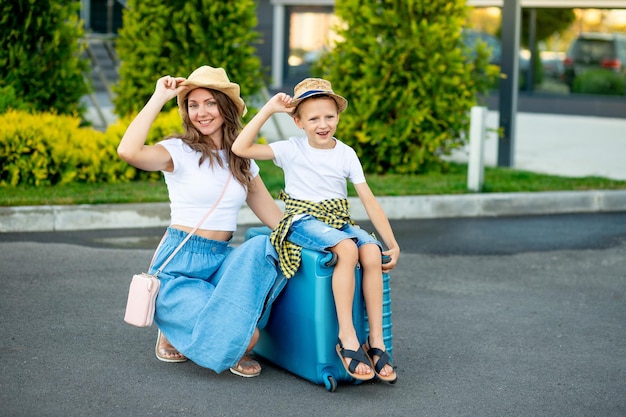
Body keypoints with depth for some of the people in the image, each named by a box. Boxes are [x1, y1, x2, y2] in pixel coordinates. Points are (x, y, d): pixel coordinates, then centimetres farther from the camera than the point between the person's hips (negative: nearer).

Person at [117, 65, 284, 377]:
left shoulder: (241, 161, 13)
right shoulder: (179, 151, -4)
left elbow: (272, 214, 12)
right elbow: (128, 151, -25)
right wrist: (159, 97, -17)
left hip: (223, 260, 5)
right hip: (179, 266, -5)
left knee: (260, 248, -29)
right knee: (247, 336, -23)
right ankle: (175, 334, 8)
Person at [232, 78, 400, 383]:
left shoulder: (346, 154, 7)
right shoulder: (292, 150, -1)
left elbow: (369, 200, 4)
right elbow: (240, 148, -12)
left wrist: (392, 243, -3)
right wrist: (269, 109, -11)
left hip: (339, 221, 3)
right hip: (303, 221, -3)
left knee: (372, 253, -29)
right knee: (347, 248, -35)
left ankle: (376, 341, -23)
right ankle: (347, 338, -32)